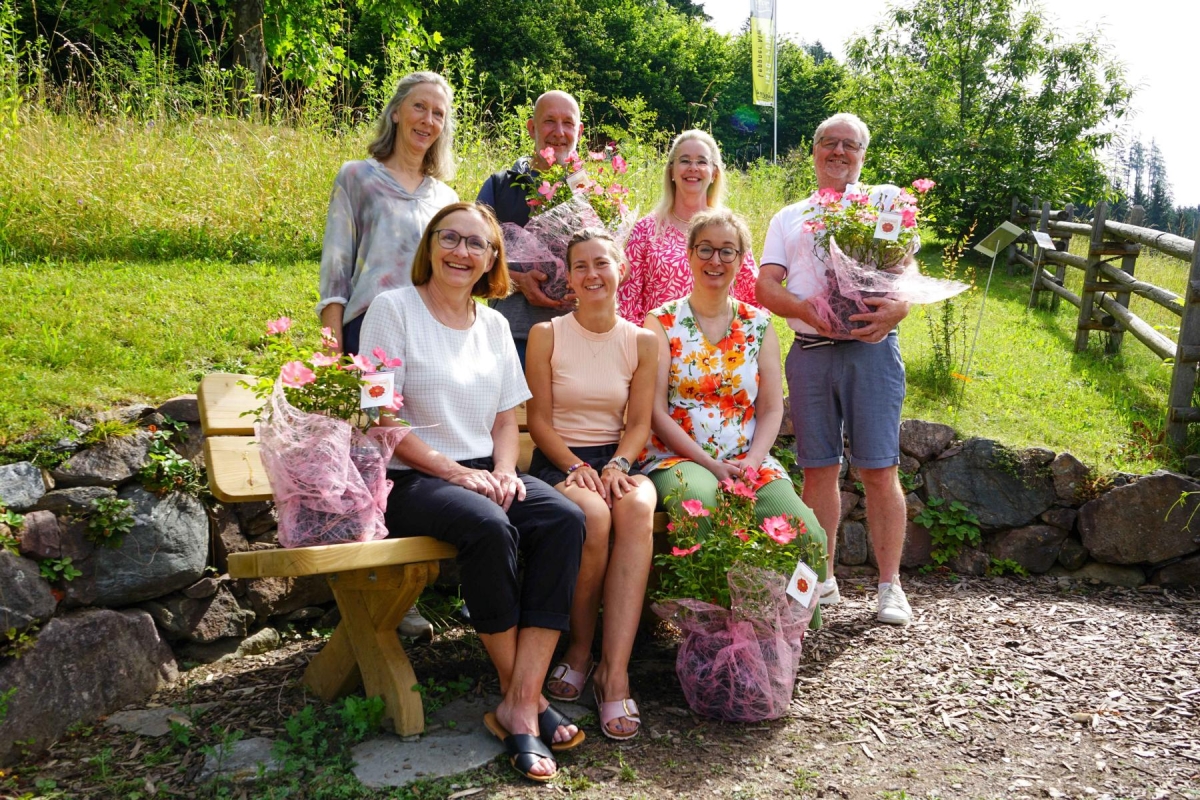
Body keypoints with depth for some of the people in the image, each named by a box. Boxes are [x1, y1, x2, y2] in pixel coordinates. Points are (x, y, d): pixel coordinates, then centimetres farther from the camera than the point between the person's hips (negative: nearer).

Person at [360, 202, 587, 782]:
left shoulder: (494, 325, 15)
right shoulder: (394, 309, -2)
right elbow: (382, 417, -9)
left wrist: (504, 471, -4)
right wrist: (454, 471, -17)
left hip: (484, 471, 6)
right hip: (410, 476, -5)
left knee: (565, 518, -23)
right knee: (488, 525, -35)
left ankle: (519, 704, -22)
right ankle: (523, 698, -16)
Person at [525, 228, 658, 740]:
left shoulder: (642, 342, 9)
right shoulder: (547, 335, 2)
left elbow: (639, 423, 6)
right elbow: (539, 421, 0)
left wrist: (618, 465, -13)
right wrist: (576, 468, -15)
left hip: (616, 459, 2)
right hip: (557, 461, -2)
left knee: (637, 508, -34)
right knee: (593, 515, -35)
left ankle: (614, 672, -34)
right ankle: (580, 648, -10)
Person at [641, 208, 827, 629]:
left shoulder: (759, 325, 13)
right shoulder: (662, 322, 4)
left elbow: (772, 410, 8)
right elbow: (656, 412, -4)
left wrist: (750, 464, -11)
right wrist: (710, 465, -15)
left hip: (750, 462, 3)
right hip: (677, 459, -2)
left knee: (808, 539, -25)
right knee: (698, 500, -39)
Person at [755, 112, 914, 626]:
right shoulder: (789, 218, 20)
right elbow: (766, 286, 8)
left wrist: (897, 309, -20)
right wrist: (804, 308, -13)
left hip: (871, 349, -2)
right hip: (809, 350, 2)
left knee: (879, 469, -4)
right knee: (818, 468, 4)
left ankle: (890, 585, 5)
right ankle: (822, 579, 14)